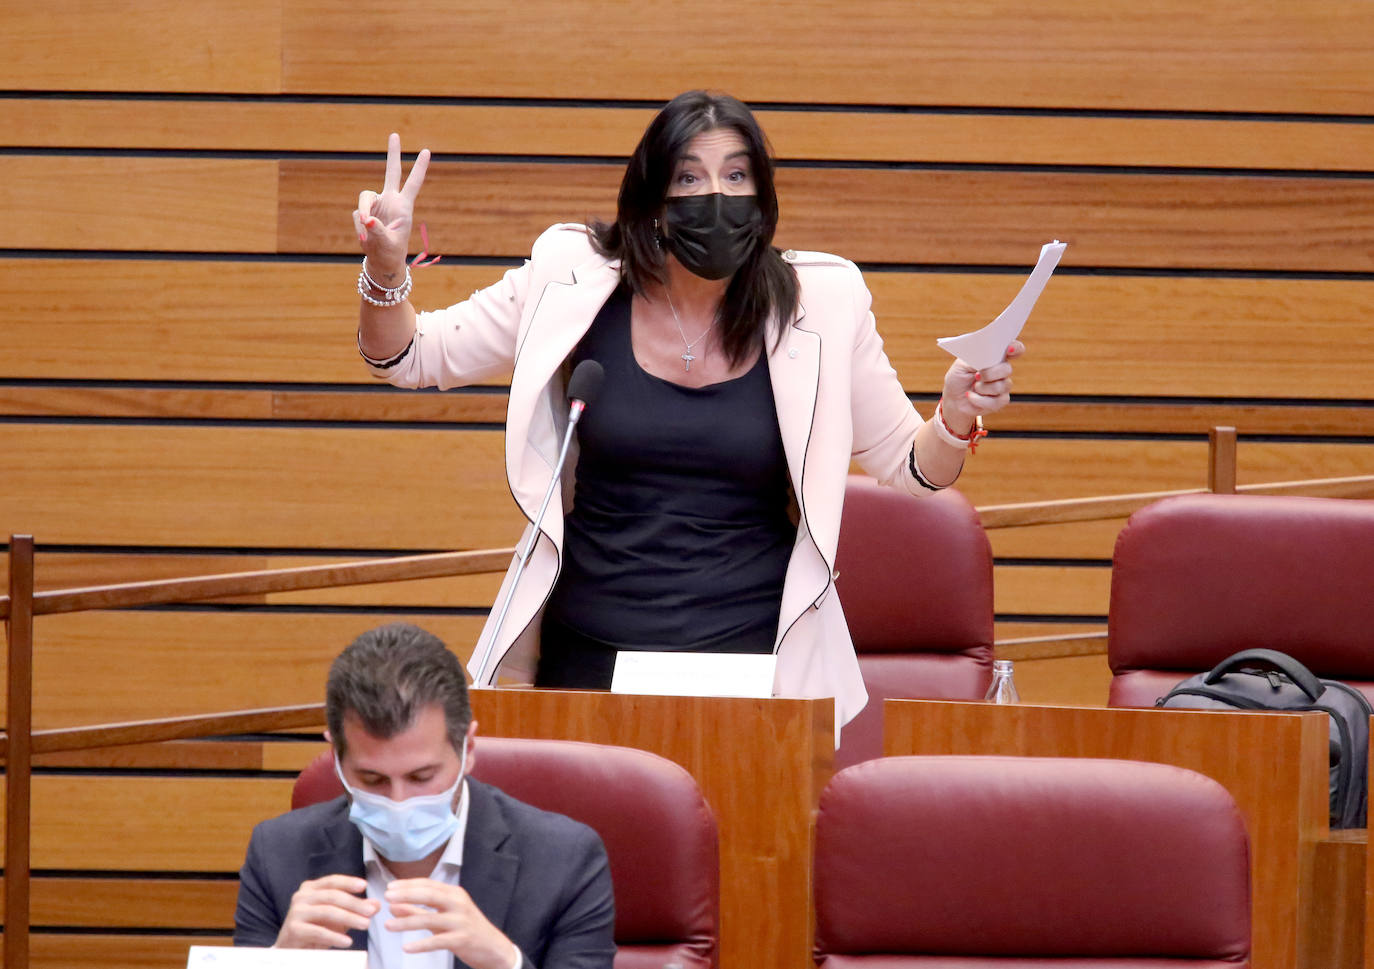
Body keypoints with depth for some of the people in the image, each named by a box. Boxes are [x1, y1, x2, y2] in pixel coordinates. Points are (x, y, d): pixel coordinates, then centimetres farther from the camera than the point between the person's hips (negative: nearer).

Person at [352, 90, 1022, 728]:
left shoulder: (819, 307, -1)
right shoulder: (576, 287, -1)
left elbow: (906, 467, 7)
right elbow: (411, 357, 7)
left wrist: (956, 417, -15)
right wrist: (386, 268, -13)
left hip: (752, 658, -1)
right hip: (591, 657, 1)